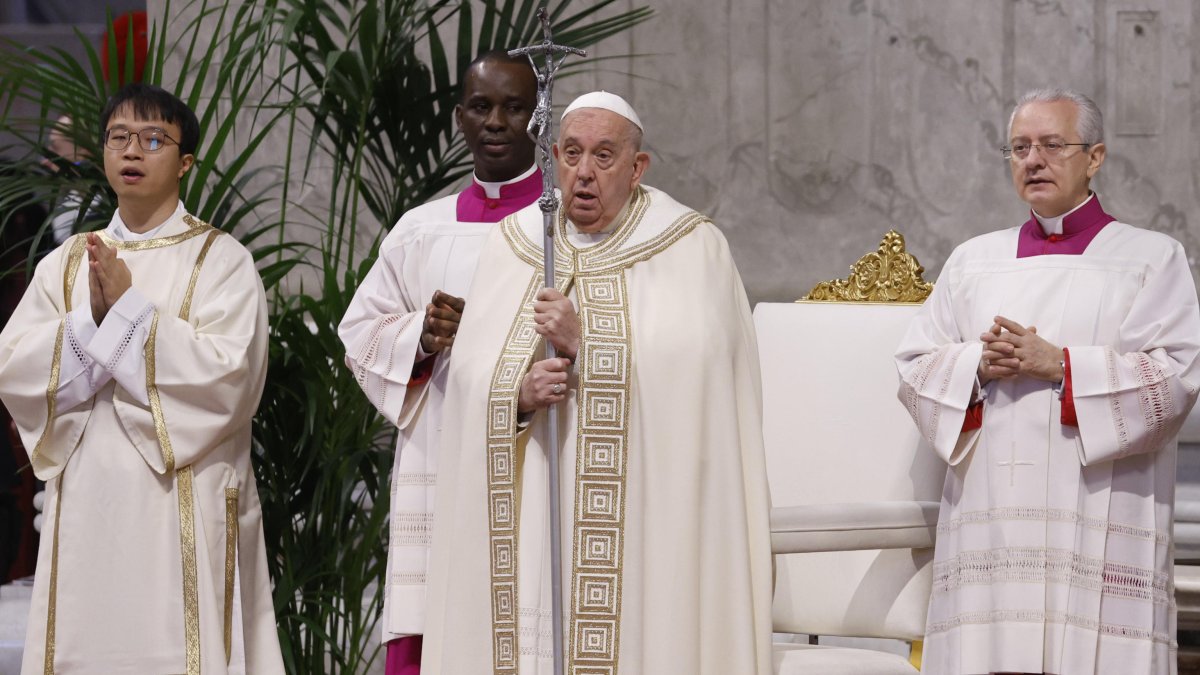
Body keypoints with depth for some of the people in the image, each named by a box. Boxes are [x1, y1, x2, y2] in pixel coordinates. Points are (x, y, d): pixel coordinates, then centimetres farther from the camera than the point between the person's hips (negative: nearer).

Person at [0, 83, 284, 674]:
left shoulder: (220, 259, -1)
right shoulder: (65, 264, 12)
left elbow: (228, 374, -14)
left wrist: (128, 307, -14)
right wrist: (92, 317, -13)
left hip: (184, 507, -4)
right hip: (86, 506, 4)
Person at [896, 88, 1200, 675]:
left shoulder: (1152, 258, 7)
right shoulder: (973, 261, 18)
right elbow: (913, 369, 12)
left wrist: (1060, 365, -13)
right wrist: (980, 364, -8)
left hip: (1097, 526, -3)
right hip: (991, 525, 3)